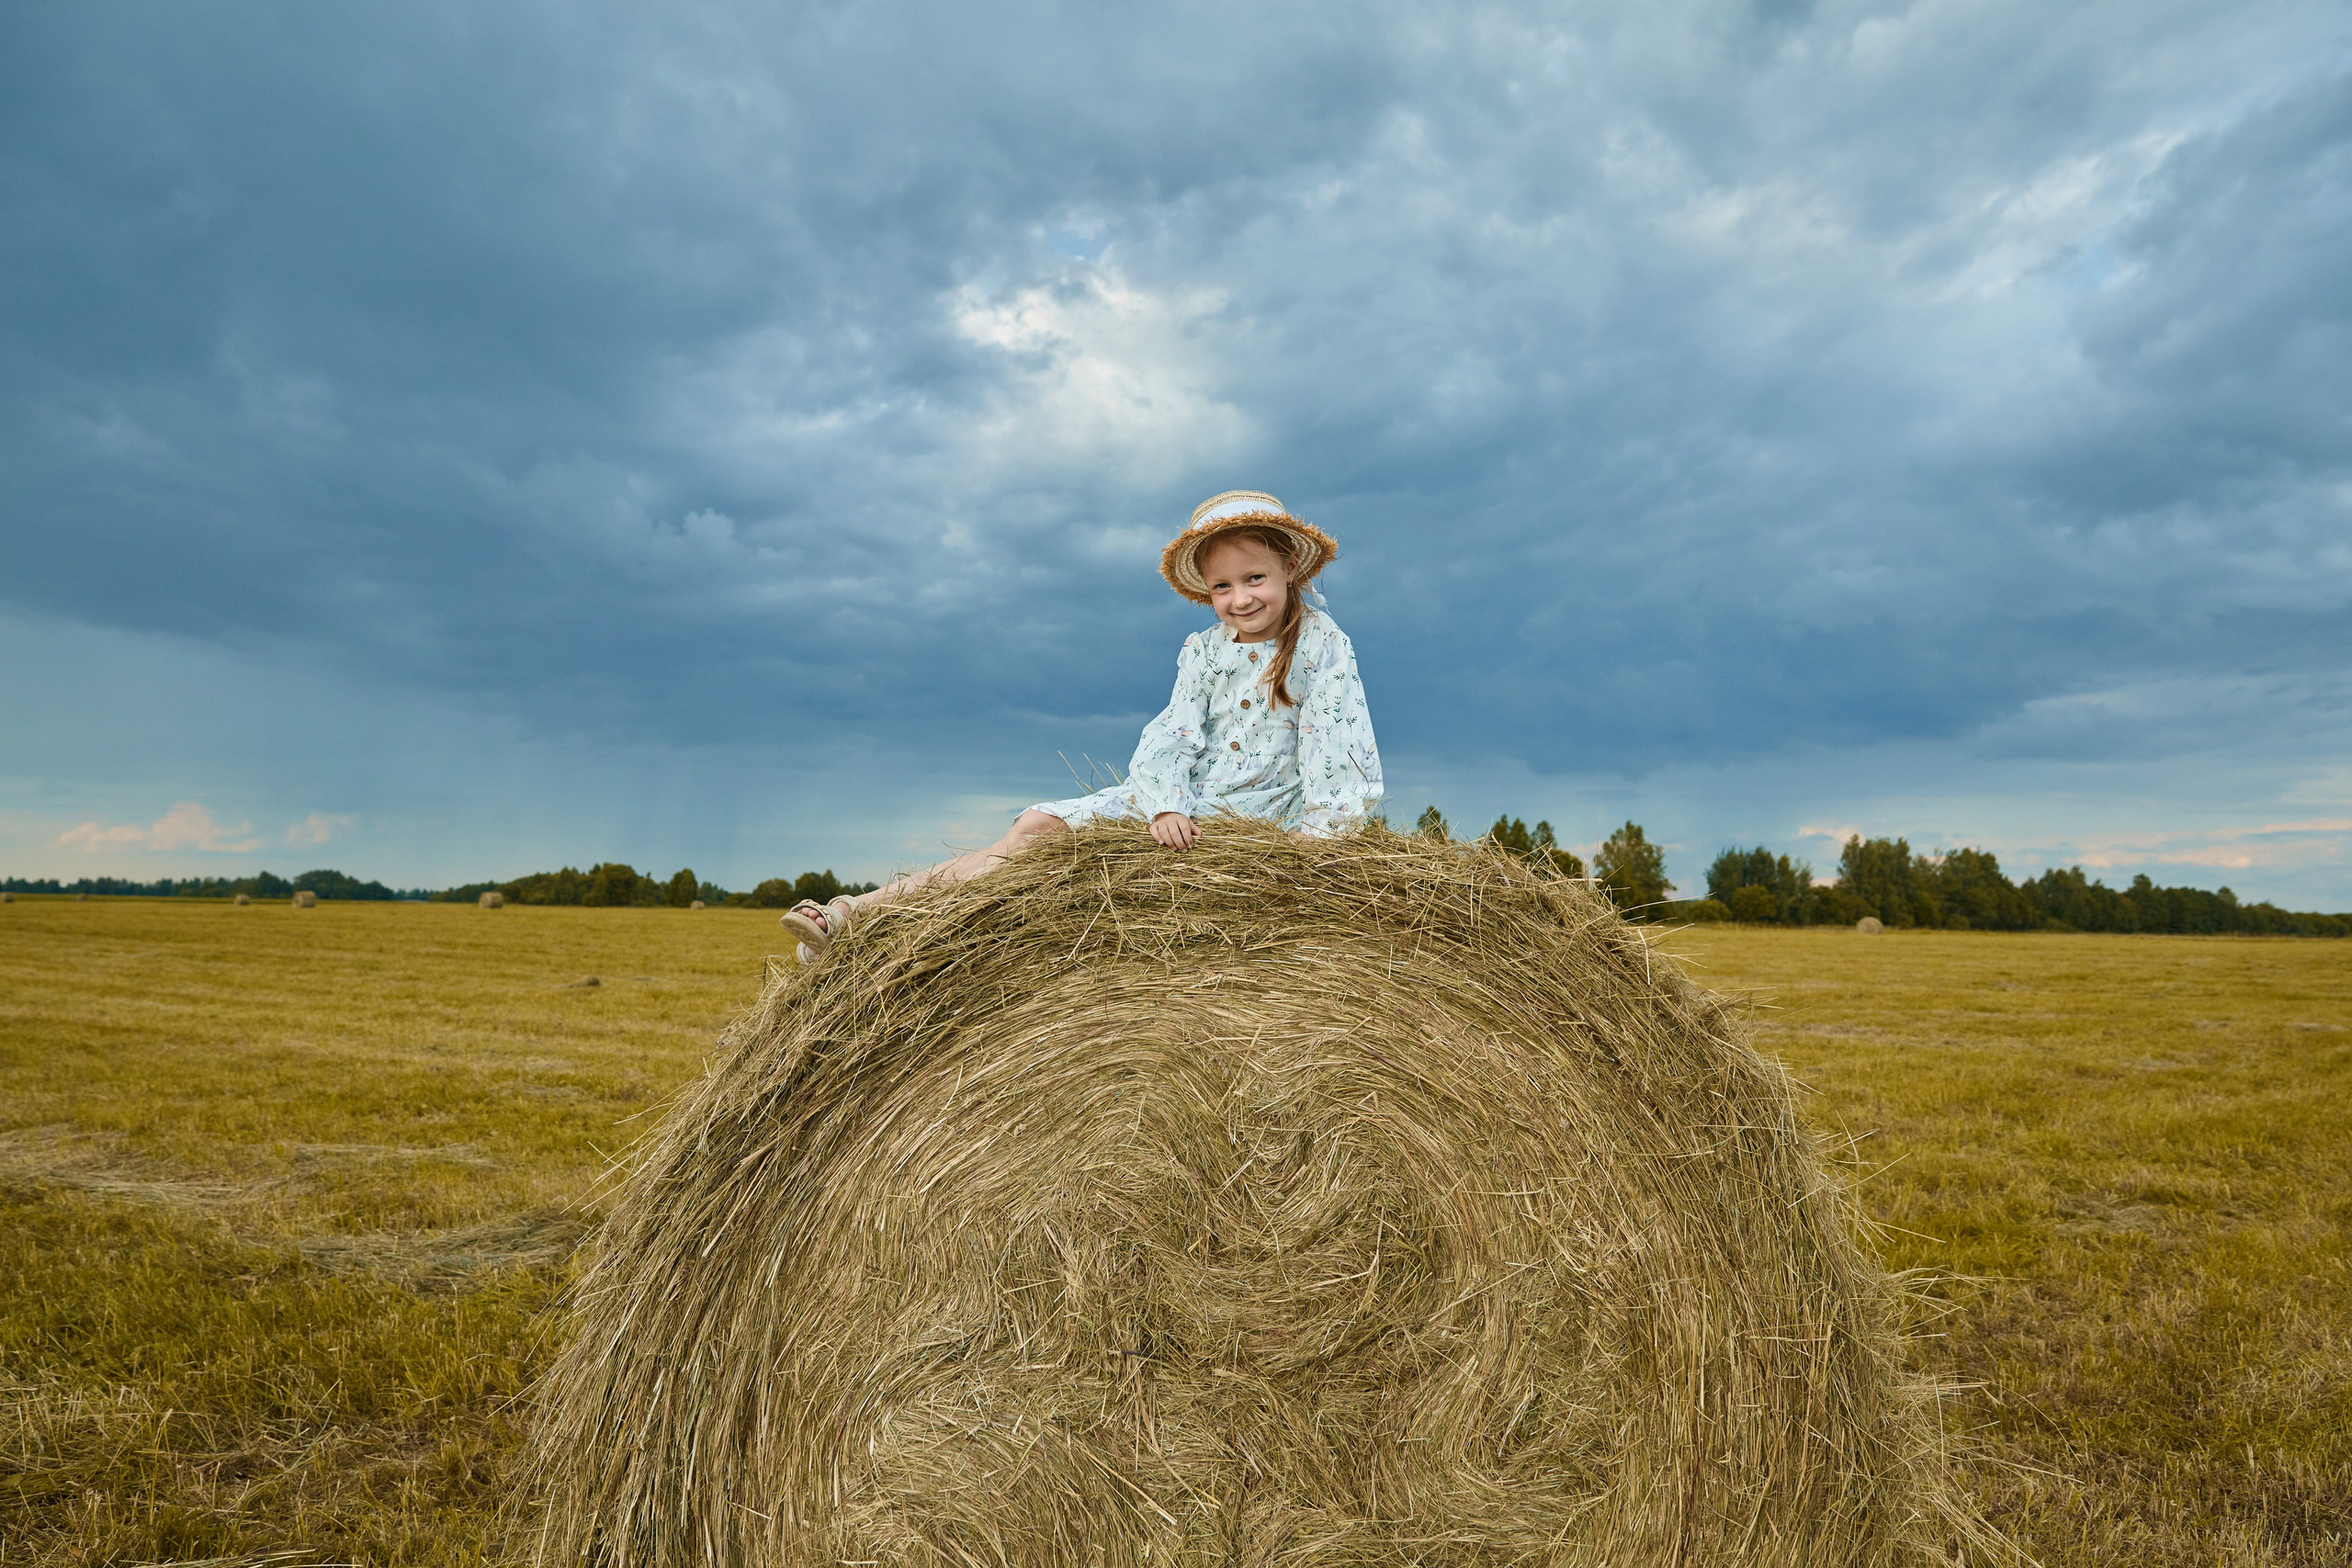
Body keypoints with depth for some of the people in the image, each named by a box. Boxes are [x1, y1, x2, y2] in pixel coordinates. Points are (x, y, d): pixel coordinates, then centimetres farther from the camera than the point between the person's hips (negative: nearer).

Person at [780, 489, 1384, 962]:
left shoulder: (1322, 643, -5)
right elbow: (1175, 732, -3)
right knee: (1036, 825, -14)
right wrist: (1165, 805, -22)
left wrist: (1322, 833, -23)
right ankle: (855, 911, -15)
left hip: (1254, 816, -5)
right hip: (1178, 801, 6)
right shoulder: (1202, 650, 8)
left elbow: (1336, 737, -11)